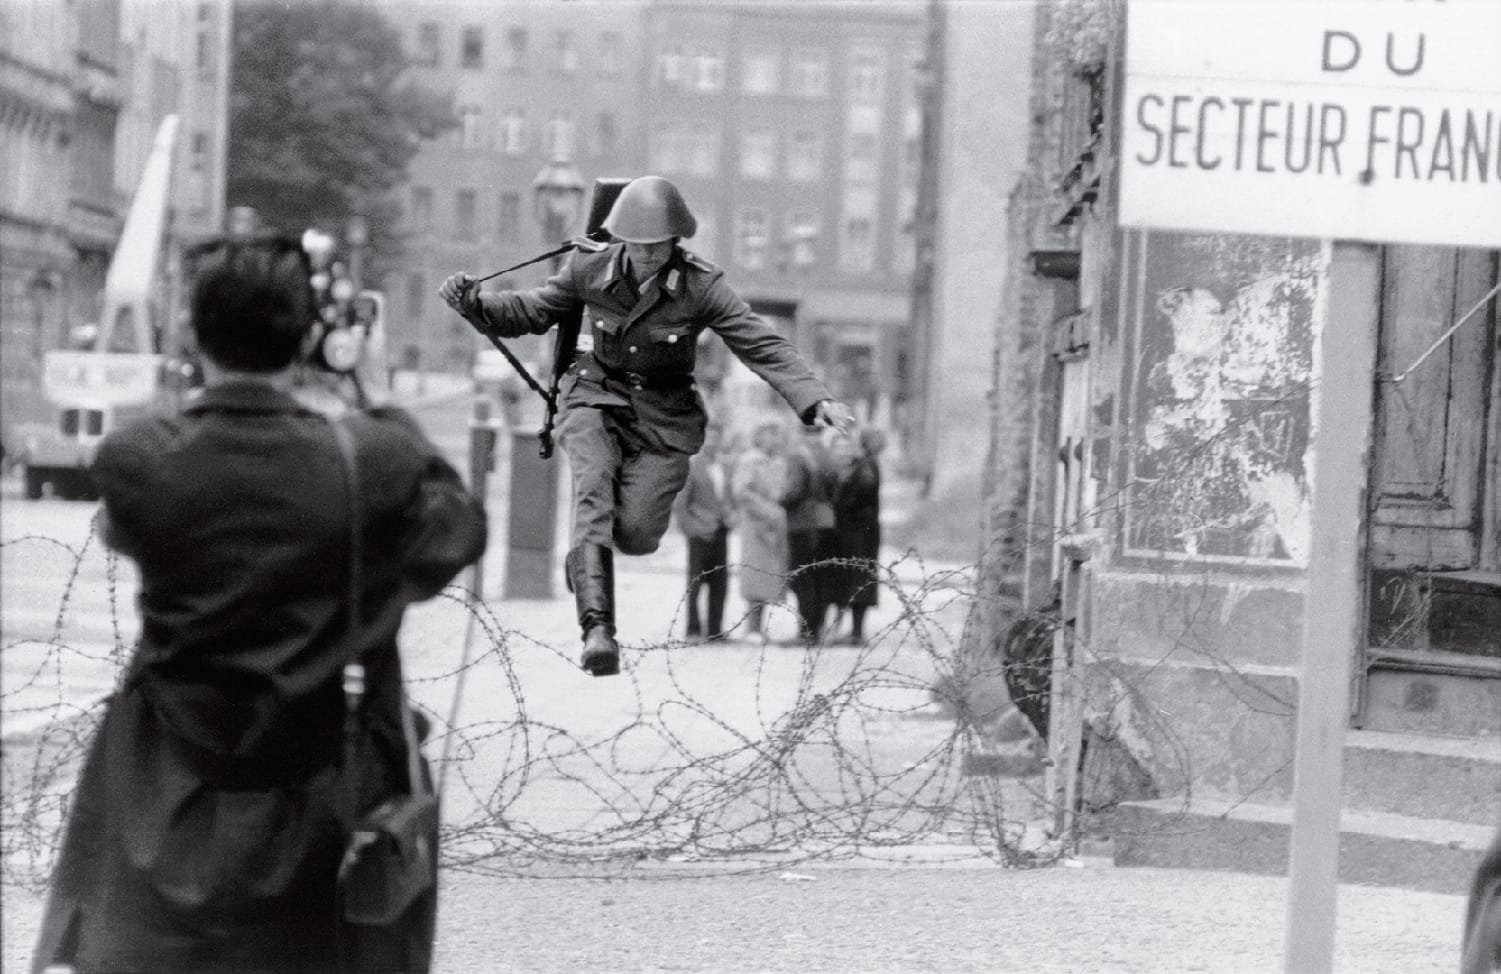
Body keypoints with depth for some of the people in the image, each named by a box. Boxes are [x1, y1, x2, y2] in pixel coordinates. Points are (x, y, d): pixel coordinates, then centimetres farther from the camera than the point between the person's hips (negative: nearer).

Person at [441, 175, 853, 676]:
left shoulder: (700, 286, -14)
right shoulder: (590, 269, -9)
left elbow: (765, 346, -16)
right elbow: (532, 312, 7)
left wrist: (814, 400, -28)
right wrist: (474, 303, -9)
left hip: (663, 414, 0)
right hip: (597, 400, 0)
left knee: (636, 536, -12)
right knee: (594, 485, -29)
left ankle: (583, 556, 28)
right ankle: (597, 628, -37)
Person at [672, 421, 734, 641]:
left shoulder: (722, 467, 14)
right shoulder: (691, 466, -5)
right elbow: (679, 505, -7)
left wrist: (730, 515, 7)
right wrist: (694, 528, -14)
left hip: (720, 533, 6)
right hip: (701, 534, -6)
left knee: (720, 583, 4)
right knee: (696, 582, -4)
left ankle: (715, 630, 9)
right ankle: (693, 629, 1)